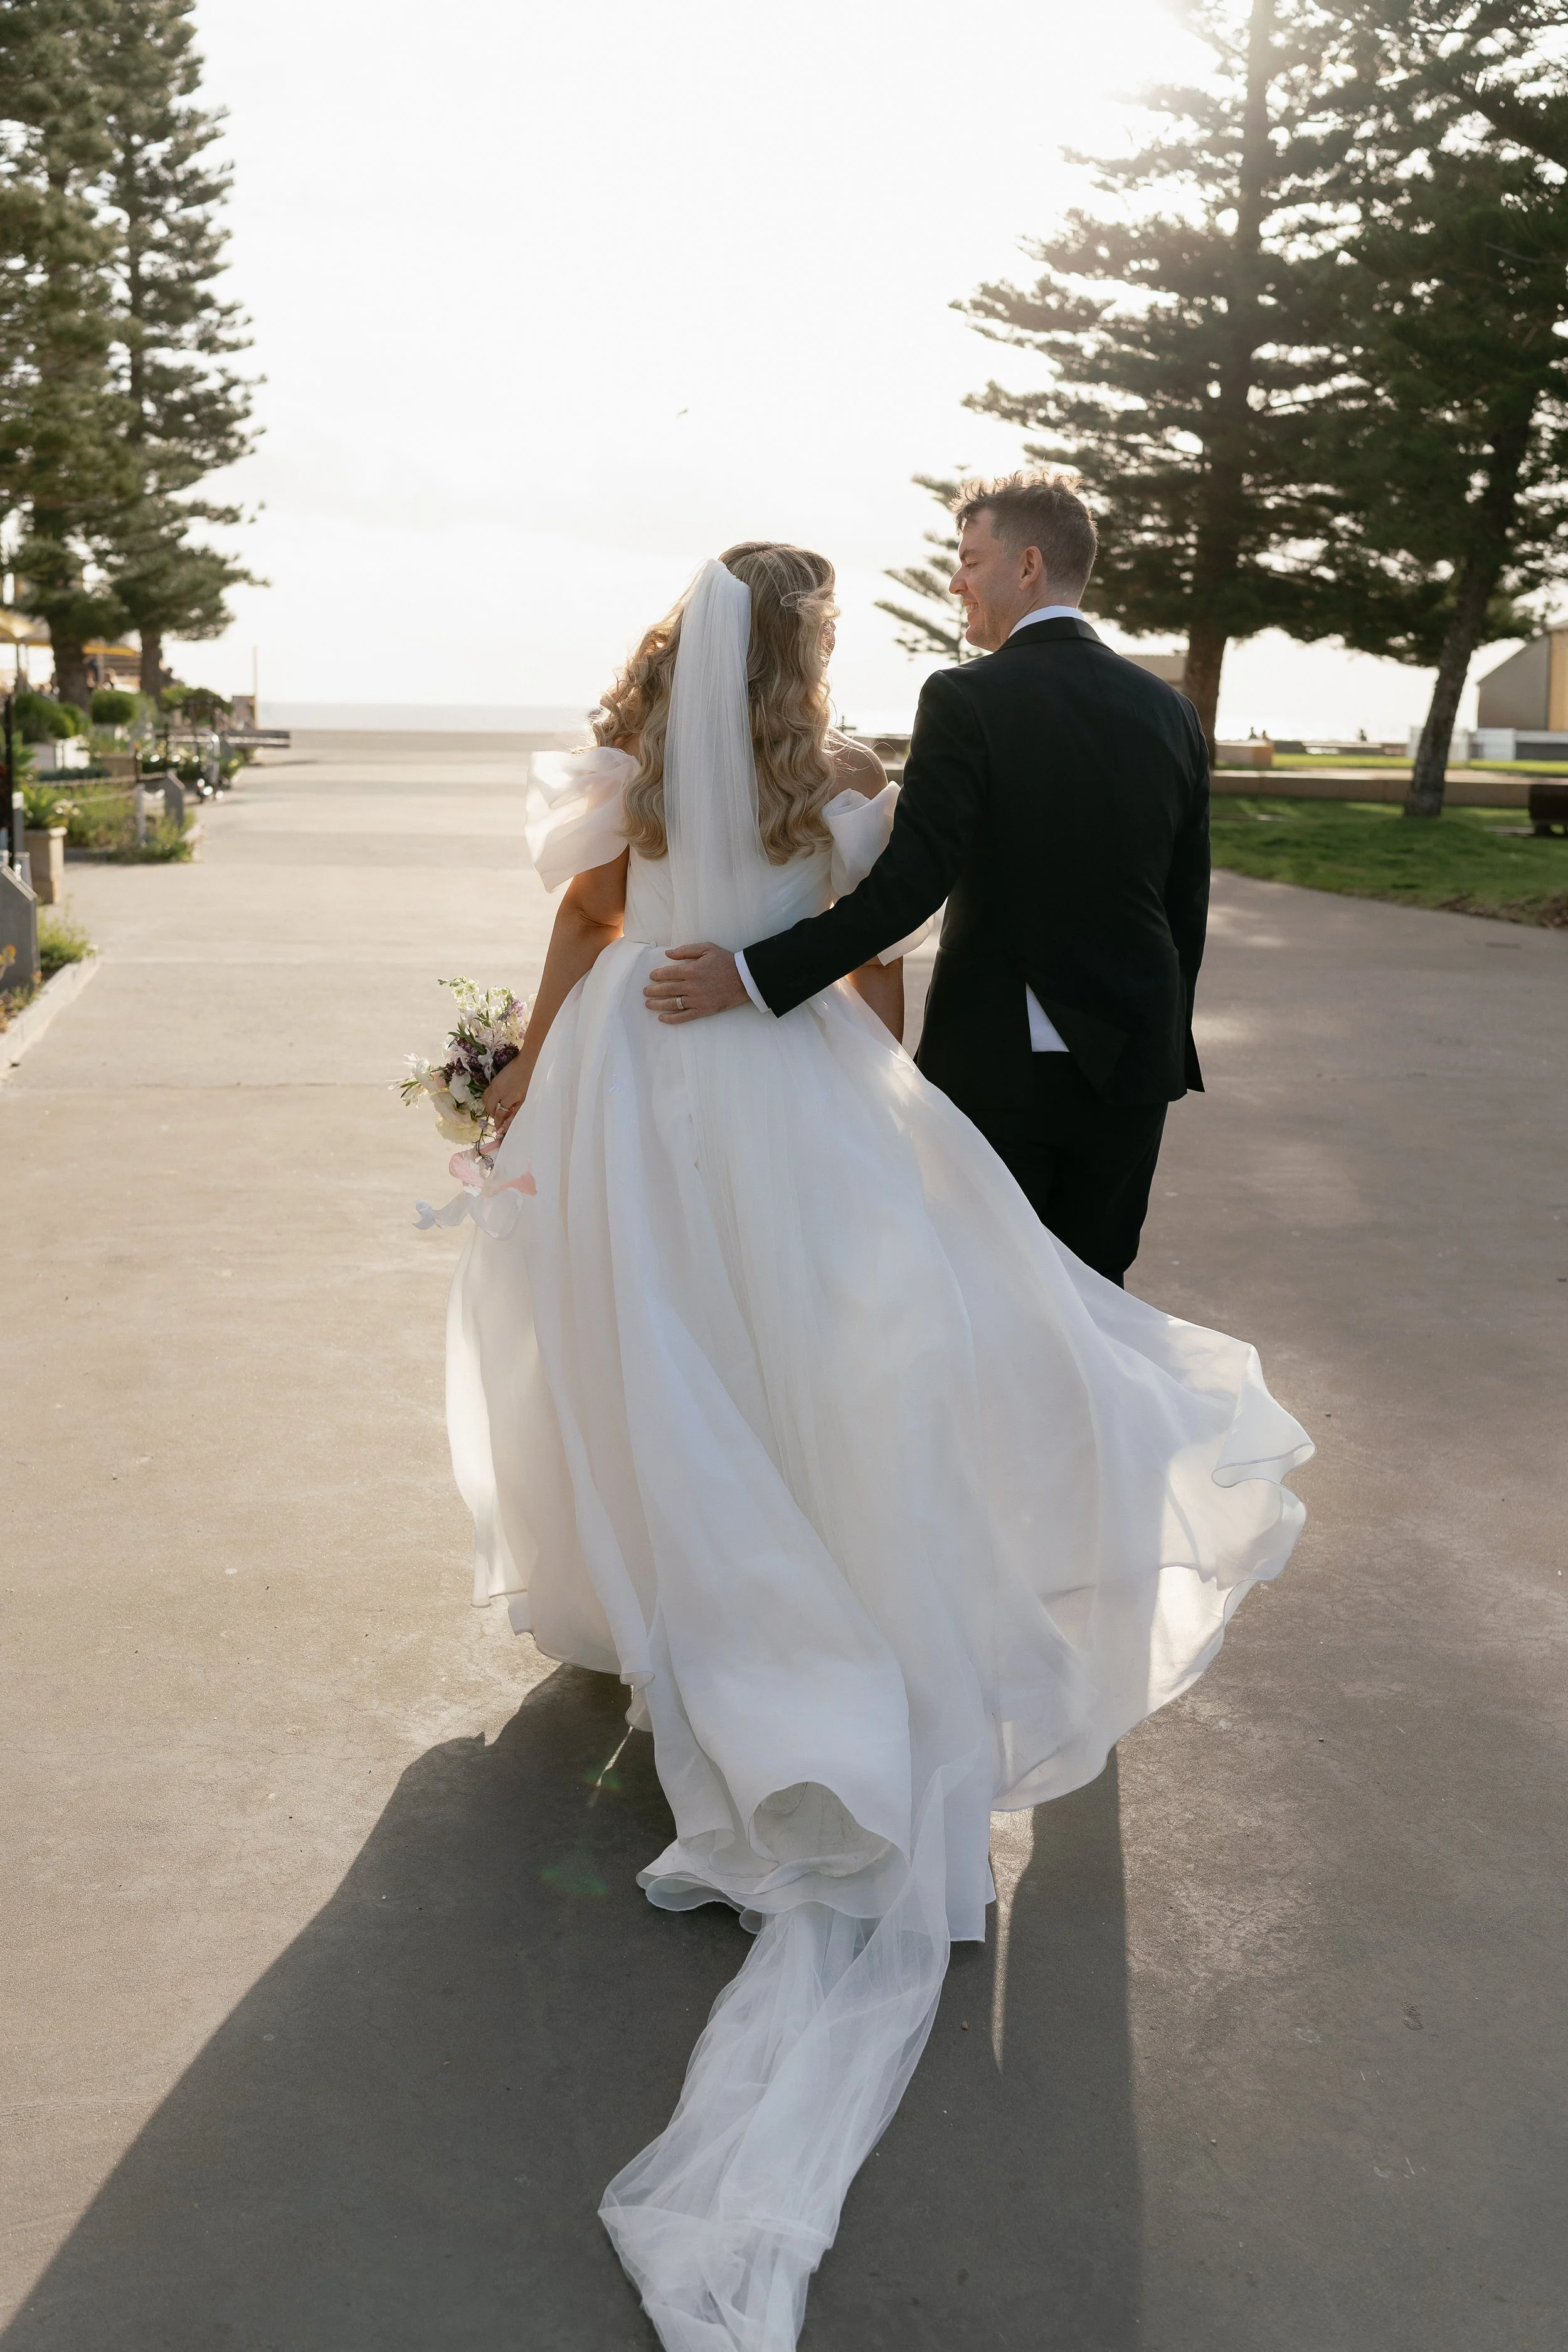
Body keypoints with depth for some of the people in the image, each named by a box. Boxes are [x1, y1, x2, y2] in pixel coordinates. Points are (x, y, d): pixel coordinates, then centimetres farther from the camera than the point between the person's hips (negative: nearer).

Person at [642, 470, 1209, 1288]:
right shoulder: (1170, 710, 6)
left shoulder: (965, 701, -11)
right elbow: (1187, 909, 10)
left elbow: (906, 889, -19)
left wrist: (751, 975, -16)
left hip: (997, 1065, -4)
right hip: (1130, 1065, 5)